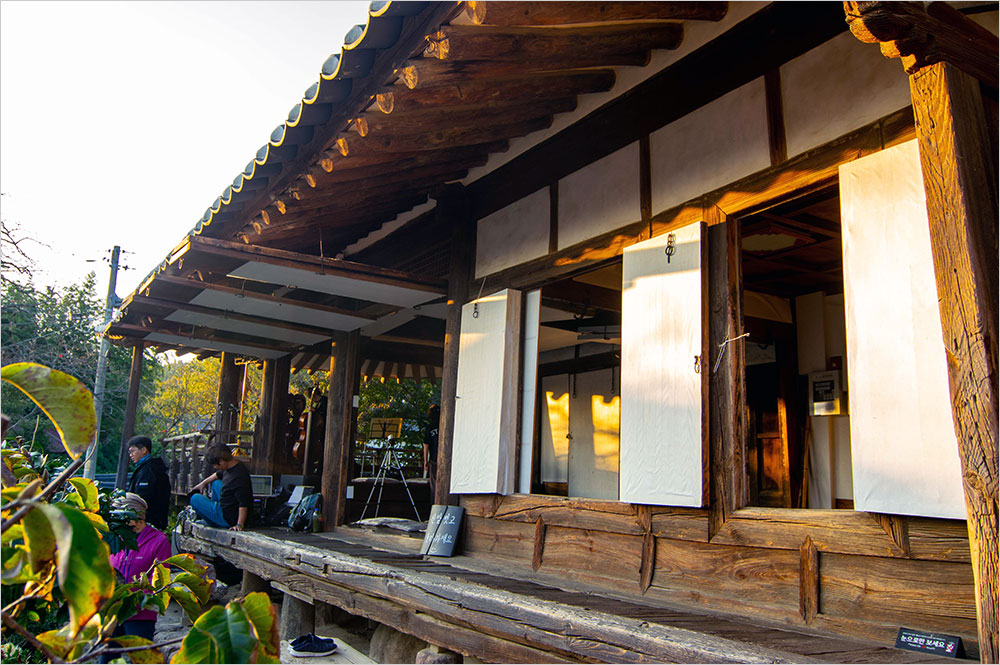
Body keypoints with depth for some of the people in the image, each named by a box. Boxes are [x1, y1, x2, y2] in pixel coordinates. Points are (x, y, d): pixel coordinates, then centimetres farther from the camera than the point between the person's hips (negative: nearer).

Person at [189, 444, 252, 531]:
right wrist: (204, 482, 30)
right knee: (216, 483, 27)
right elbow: (219, 474, 24)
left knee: (195, 498, 0)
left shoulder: (238, 478, -32)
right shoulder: (232, 466, 0)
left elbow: (243, 504, -33)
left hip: (228, 519, -10)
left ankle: (214, 524, 11)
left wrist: (239, 525, -35)